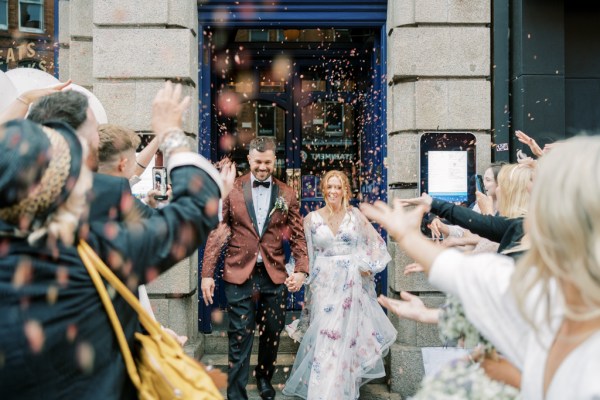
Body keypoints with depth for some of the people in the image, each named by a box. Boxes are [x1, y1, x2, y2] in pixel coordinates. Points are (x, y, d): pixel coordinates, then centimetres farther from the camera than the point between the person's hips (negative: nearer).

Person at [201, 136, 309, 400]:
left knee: (272, 334, 15)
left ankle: (264, 379, 40)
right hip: (239, 274, -2)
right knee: (239, 339, 0)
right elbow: (216, 233, -1)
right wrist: (207, 273, -5)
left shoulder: (287, 194, 4)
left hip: (274, 275, 3)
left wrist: (301, 270, -8)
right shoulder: (231, 190, -1)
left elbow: (298, 236, 5)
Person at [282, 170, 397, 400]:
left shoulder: (354, 215, 3)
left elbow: (373, 244, 9)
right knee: (325, 334, -2)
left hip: (351, 283, 1)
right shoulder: (312, 219, 2)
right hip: (325, 284, 0)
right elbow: (307, 254, 6)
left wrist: (366, 265, -1)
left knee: (348, 334, 6)